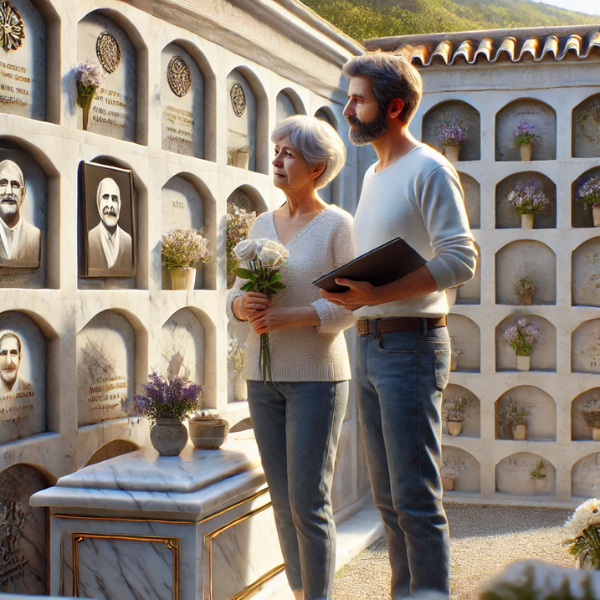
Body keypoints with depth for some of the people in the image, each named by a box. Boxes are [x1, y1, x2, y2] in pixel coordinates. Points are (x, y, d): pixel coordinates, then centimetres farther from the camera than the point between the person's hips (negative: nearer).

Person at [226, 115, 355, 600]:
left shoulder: (337, 224, -5)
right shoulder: (262, 224, 12)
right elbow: (236, 293, 13)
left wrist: (291, 316, -20)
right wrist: (242, 307, -10)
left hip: (316, 377, -6)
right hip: (263, 376, 6)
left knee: (309, 501, -6)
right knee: (283, 500, 10)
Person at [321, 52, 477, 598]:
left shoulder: (429, 171, -8)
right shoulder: (373, 175, 18)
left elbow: (460, 260, -17)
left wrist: (379, 294, -24)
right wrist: (352, 292, 5)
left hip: (410, 345, -9)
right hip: (370, 345, 9)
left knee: (416, 498, -8)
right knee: (388, 495, 14)